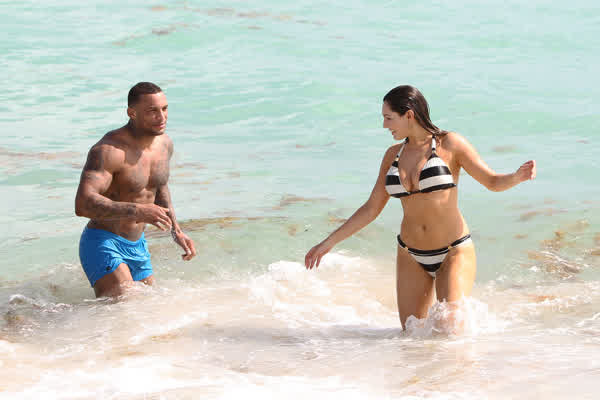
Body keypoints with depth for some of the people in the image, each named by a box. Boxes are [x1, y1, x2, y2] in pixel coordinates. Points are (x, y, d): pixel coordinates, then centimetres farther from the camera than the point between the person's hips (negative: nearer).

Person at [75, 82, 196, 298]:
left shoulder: (164, 144, 3)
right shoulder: (109, 150, -23)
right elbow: (83, 204, -35)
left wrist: (177, 232, 17)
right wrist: (137, 211, -43)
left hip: (138, 247, 8)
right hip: (104, 246, -8)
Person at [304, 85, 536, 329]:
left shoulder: (449, 144, -6)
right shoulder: (393, 155, 7)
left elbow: (493, 182, -4)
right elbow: (371, 209, 12)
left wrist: (518, 177, -27)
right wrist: (329, 242, 12)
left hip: (454, 253, -5)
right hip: (411, 257, 5)